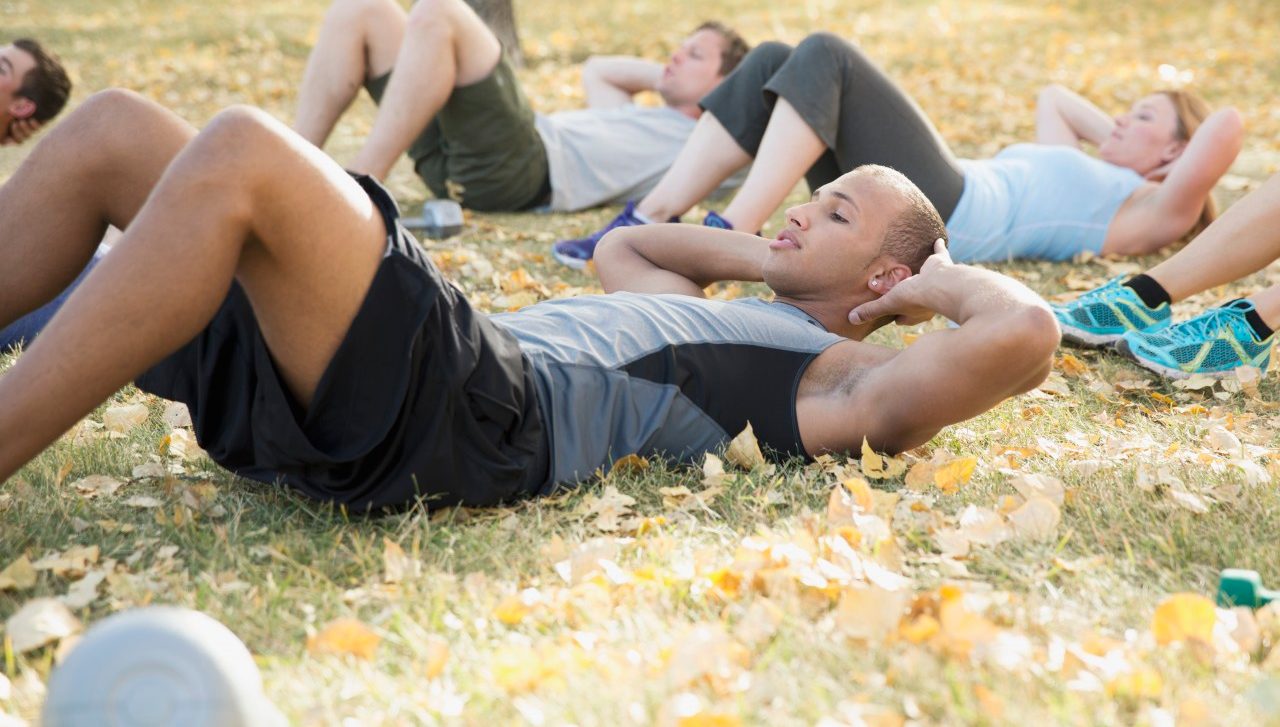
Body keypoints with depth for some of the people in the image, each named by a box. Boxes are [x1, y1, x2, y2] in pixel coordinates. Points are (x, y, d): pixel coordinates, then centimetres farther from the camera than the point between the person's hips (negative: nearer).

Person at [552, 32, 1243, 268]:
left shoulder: (1148, 208, 10)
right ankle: (649, 222, -17)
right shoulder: (1086, 173, 35)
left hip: (950, 214, -9)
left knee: (825, 55, -22)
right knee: (773, 61, -4)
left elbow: (1226, 124, -5)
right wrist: (1109, 135, 39)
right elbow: (1052, 96, 51)